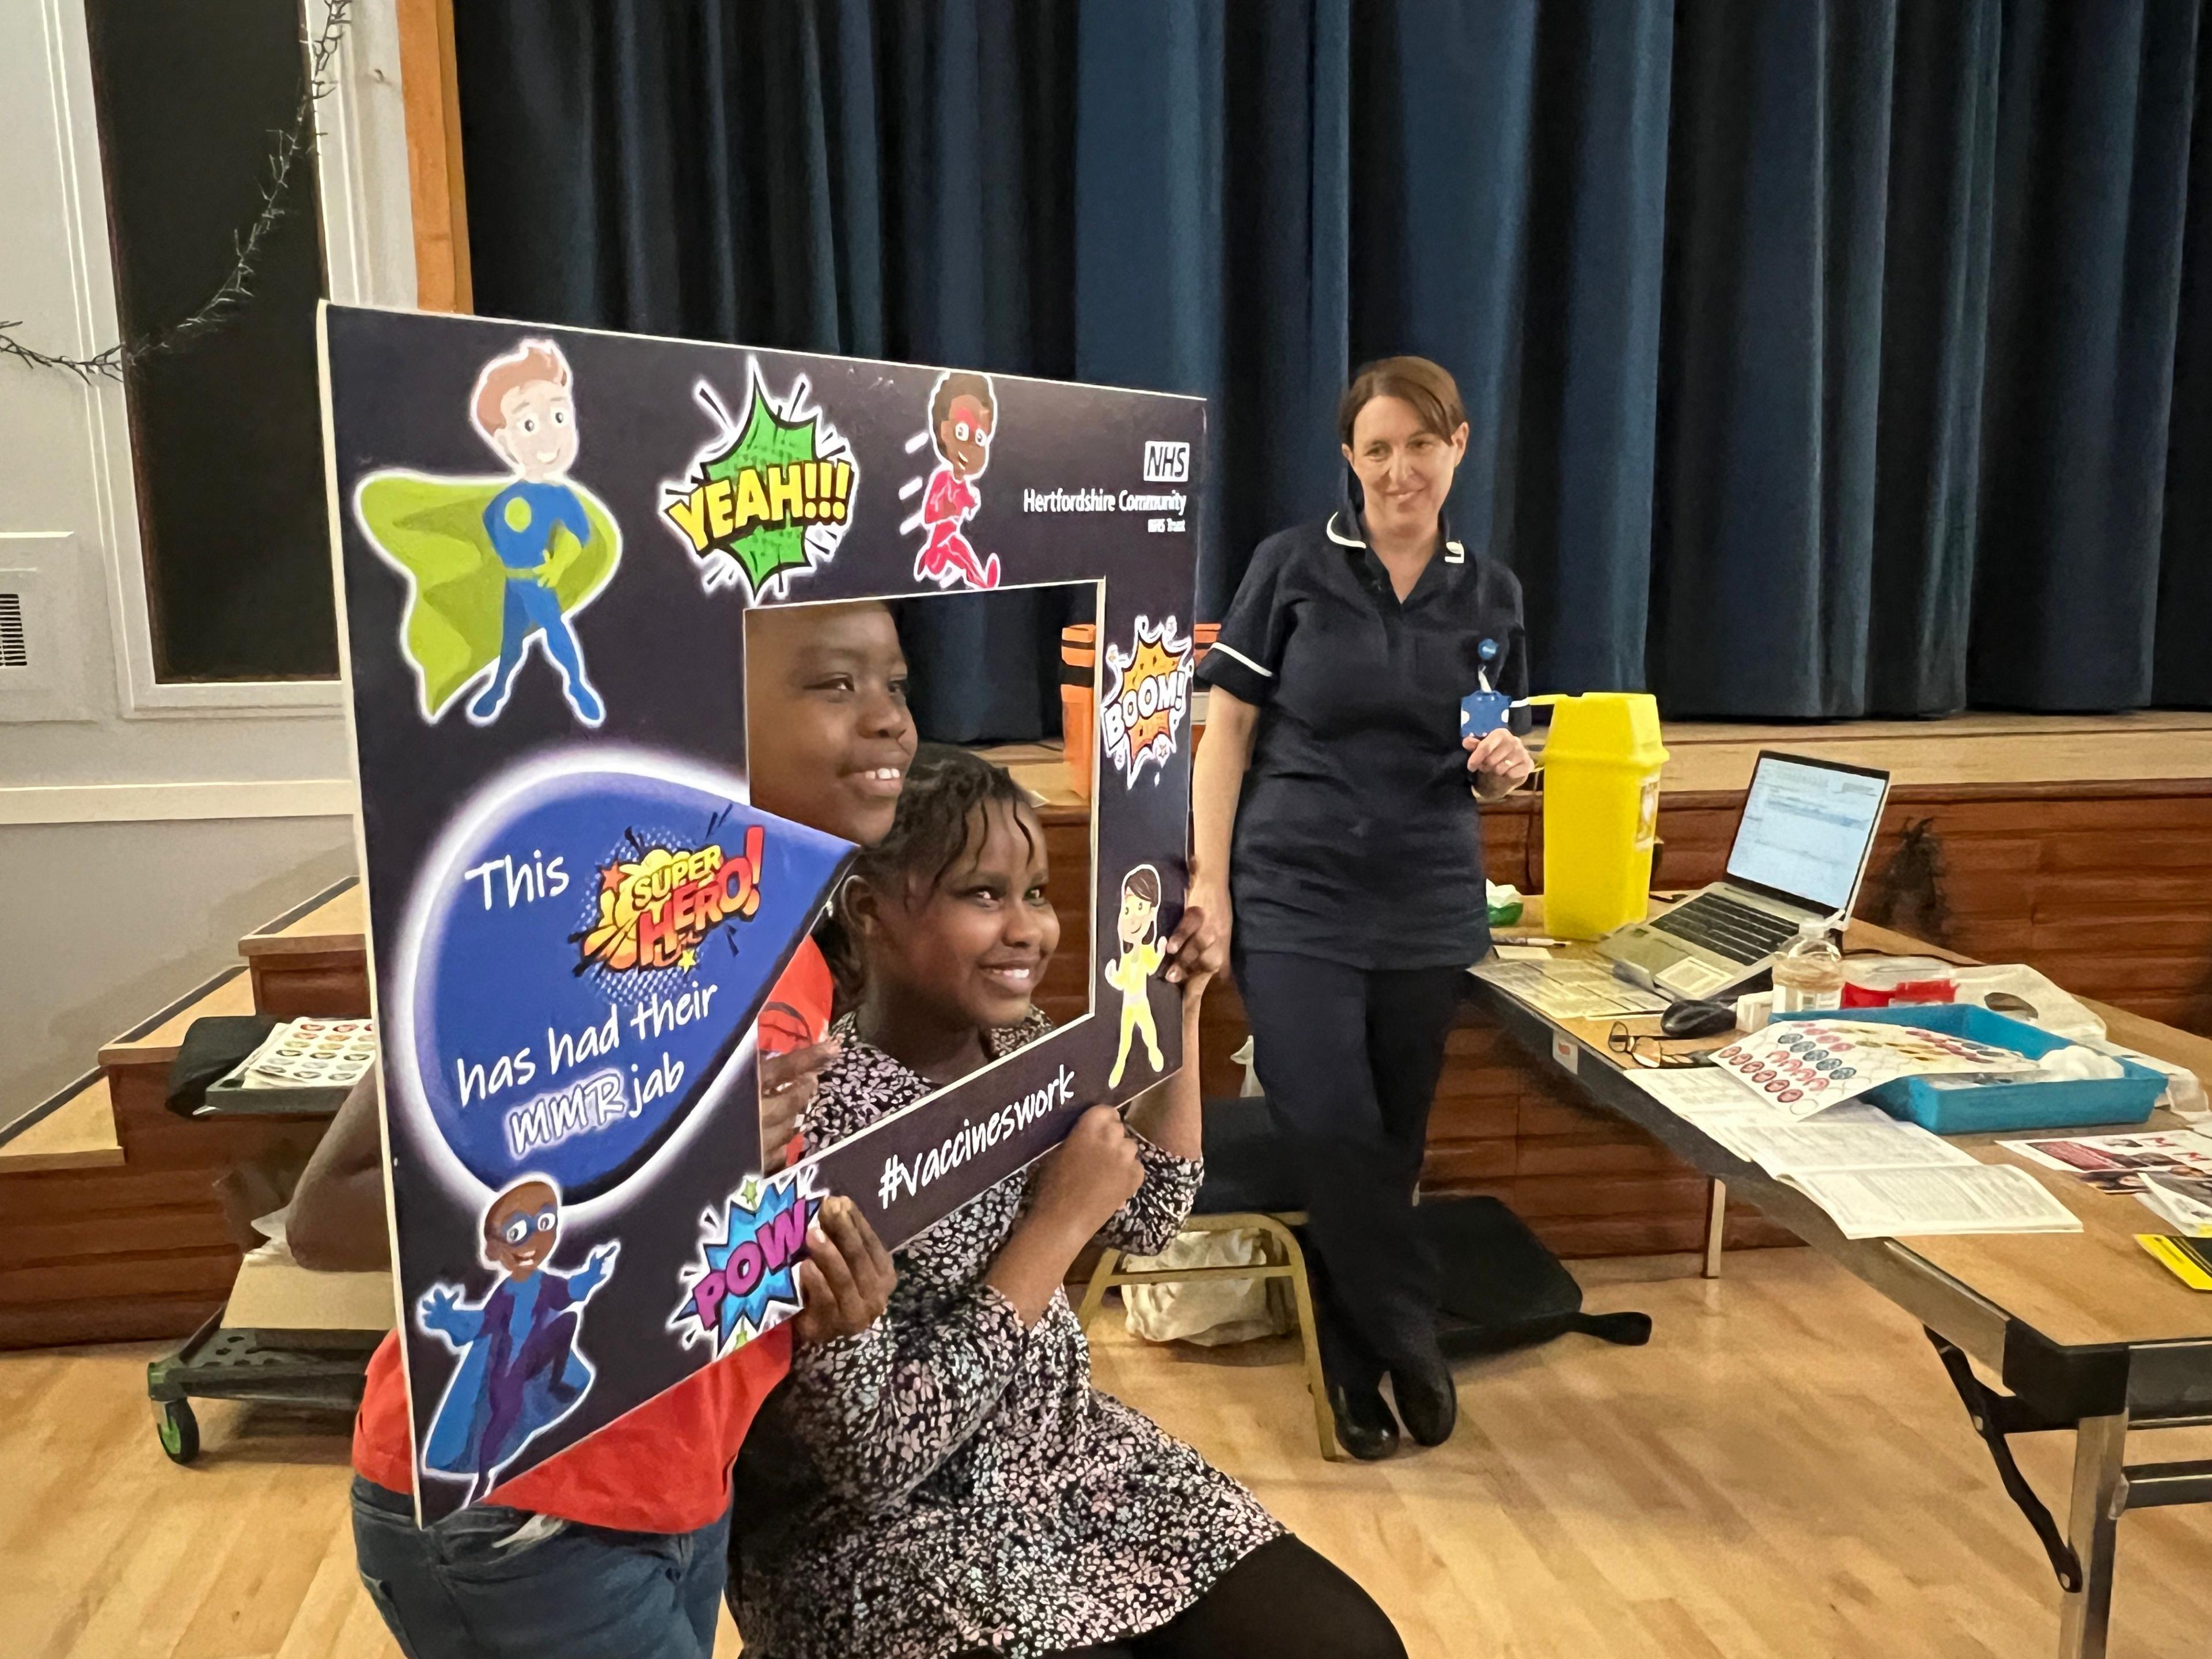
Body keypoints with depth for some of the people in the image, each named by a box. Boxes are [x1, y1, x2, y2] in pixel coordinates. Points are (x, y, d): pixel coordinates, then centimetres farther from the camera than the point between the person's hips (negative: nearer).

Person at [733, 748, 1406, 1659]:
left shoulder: (1023, 1045, -2)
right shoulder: (809, 1121, -24)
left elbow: (1150, 1219, 11)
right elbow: (872, 1455, -24)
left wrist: (1178, 1009, 1)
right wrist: (1059, 1222, -25)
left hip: (1071, 1454, 7)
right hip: (883, 1539, -7)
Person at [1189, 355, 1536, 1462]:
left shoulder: (1489, 593, 9)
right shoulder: (1293, 566, -1)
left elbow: (1490, 769, 16)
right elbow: (1229, 726, -2)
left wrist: (1504, 769, -8)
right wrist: (1209, 881, -8)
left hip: (1430, 909, 3)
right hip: (1296, 899, -3)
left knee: (1392, 1139, 8)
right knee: (1328, 1132, -11)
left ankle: (1356, 1367, 26)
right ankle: (1411, 1345, 11)